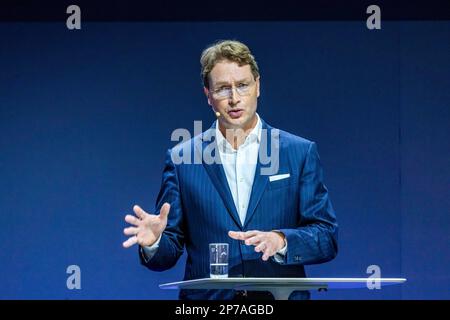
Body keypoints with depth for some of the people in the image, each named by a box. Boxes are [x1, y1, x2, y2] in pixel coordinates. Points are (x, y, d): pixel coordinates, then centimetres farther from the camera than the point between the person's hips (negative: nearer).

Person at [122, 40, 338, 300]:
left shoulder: (301, 153, 8)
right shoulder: (182, 159, 8)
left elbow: (328, 239, 5)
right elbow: (169, 252, 9)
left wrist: (280, 240, -12)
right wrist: (153, 242, -12)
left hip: (281, 298, 0)